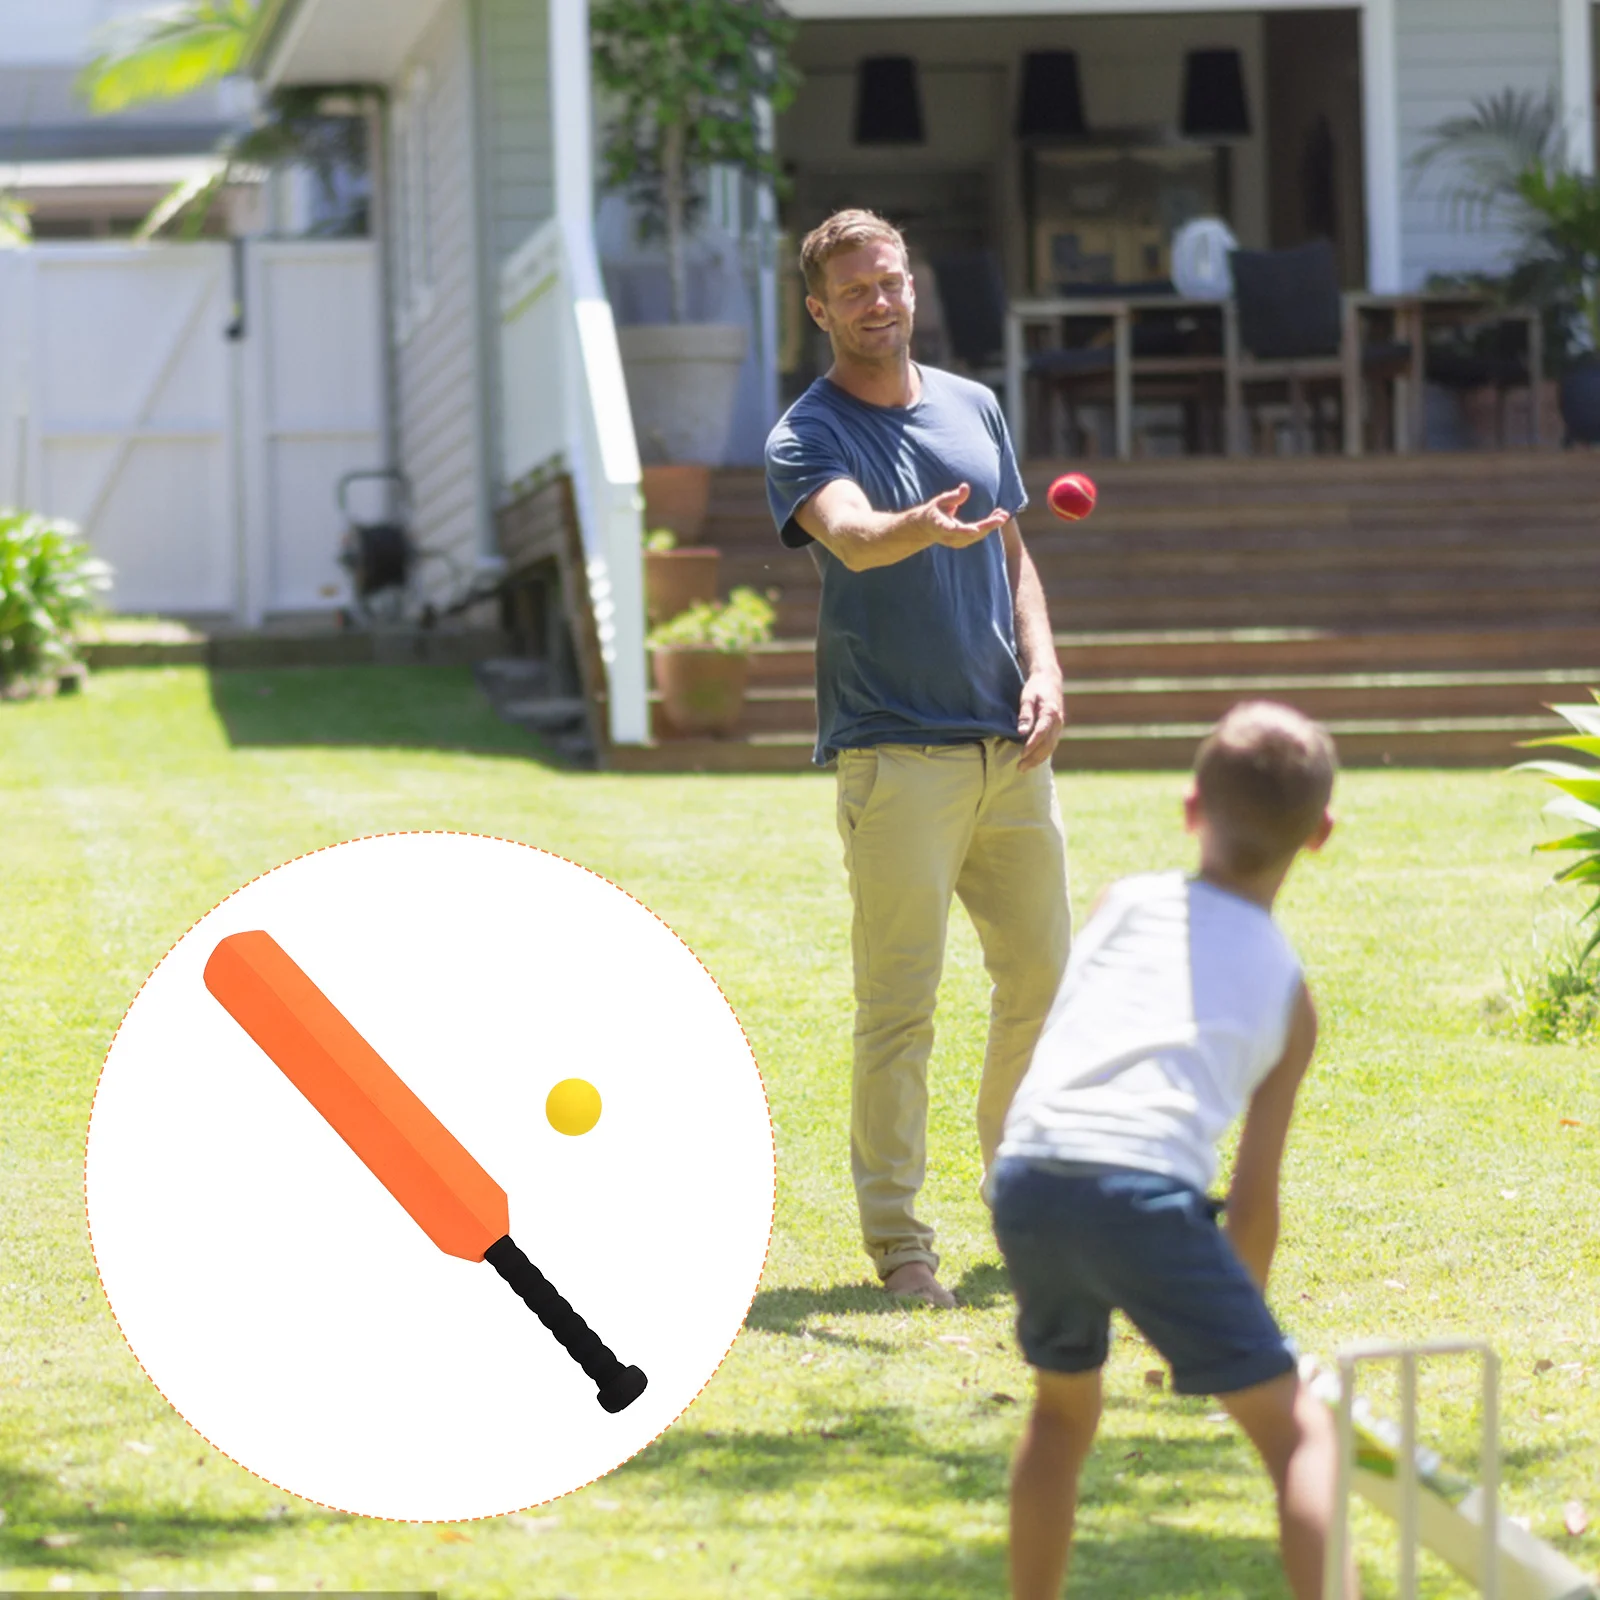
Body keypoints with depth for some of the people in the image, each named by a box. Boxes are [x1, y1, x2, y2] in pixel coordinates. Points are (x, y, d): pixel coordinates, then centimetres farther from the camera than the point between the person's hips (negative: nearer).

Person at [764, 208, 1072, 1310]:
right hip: (896, 755, -6)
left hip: (1009, 747, 6)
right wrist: (921, 527, -50)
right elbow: (849, 535, -28)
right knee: (899, 1005, -6)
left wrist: (1043, 669, 4)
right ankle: (896, 1236, 0)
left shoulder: (974, 407, 13)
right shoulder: (808, 436, -7)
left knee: (1045, 977, 12)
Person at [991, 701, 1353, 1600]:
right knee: (1301, 1430, 2)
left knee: (1065, 1402, 30)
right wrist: (1244, 1317, 34)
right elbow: (1256, 1197, 19)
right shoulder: (1288, 988, 21)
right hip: (1148, 1187, -3)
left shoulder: (1130, 903, 26)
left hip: (1028, 1175, 3)